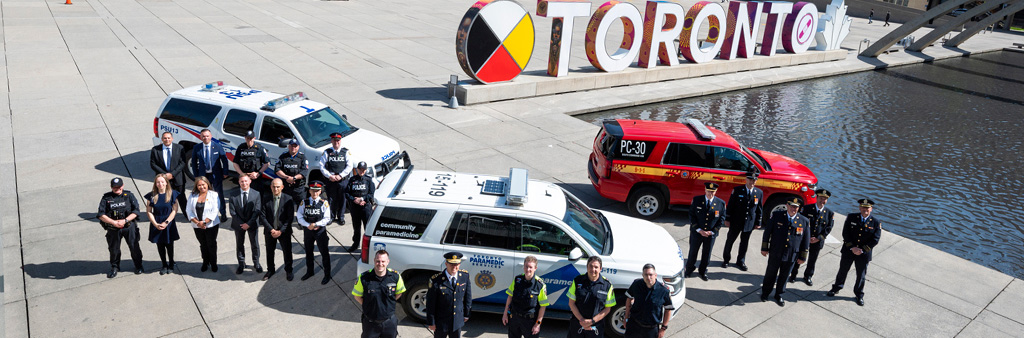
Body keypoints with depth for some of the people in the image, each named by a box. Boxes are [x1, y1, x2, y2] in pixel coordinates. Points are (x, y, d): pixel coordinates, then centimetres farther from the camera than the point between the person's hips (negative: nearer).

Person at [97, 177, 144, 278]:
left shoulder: (129, 195, 0)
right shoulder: (106, 197, 0)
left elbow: (136, 211, -4)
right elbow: (101, 215, -3)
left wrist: (125, 220, -16)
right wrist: (113, 222, -15)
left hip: (129, 226, -1)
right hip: (113, 228, 1)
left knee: (134, 247, 2)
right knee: (114, 249, 11)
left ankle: (138, 266, 20)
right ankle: (114, 267, 32)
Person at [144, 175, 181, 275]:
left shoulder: (172, 194, -5)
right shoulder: (151, 195, -1)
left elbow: (175, 210, -5)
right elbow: (149, 211, 2)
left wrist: (166, 222, -12)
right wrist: (156, 224, -9)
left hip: (169, 224, -1)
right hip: (156, 224, 2)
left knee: (169, 245, 4)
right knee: (160, 246, 6)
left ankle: (171, 264, 23)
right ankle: (164, 265, 22)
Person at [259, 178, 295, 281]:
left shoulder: (288, 199, -9)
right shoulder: (266, 200, -3)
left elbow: (290, 217, -10)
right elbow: (262, 217, -4)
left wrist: (281, 231, -15)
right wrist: (271, 230, -14)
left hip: (284, 231, -2)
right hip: (270, 231, 2)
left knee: (287, 251, 9)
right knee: (270, 252, 16)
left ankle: (288, 270, 29)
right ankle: (270, 270, 37)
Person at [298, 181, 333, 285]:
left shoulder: (324, 203, -8)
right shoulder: (304, 202, 0)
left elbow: (327, 219, -9)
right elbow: (300, 217, -2)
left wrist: (316, 224, -20)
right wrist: (308, 225, -15)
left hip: (320, 230, -3)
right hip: (307, 230, 3)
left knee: (324, 253, 1)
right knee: (308, 252, 19)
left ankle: (327, 274, 12)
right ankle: (309, 272, 39)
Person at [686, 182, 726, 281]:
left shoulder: (721, 203, -6)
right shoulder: (696, 200, -8)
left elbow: (721, 219, -1)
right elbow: (691, 216, -6)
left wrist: (712, 231, -10)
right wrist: (699, 230, -14)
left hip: (711, 234, 1)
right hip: (696, 232, 0)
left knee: (706, 254, 15)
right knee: (692, 252, 13)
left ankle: (703, 272, 36)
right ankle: (689, 270, 35)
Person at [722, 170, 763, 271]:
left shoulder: (759, 193, -2)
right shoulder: (737, 190, -9)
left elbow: (759, 209, 5)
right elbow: (730, 205, -5)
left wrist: (758, 222, 6)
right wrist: (727, 219, -5)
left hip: (749, 223, 2)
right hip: (736, 222, -2)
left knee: (744, 243, 13)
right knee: (730, 240, 11)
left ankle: (740, 261, 30)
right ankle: (726, 259, 28)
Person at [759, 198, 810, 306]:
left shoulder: (804, 221, -4)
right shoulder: (776, 216, -8)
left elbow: (806, 240, 2)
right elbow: (767, 232, -1)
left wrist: (802, 257, 3)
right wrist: (764, 248, 0)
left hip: (791, 256, 1)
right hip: (775, 254, -1)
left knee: (784, 276, 15)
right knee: (771, 274, 14)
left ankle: (779, 295, 34)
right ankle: (765, 293, 33)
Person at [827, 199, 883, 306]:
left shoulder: (876, 223, -8)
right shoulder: (851, 217, -6)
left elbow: (875, 240, -8)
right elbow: (845, 233, -8)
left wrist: (862, 250, -15)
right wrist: (852, 247, -16)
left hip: (864, 254, -1)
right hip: (848, 251, 1)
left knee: (861, 275, 13)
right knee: (843, 271, 16)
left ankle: (859, 295, 32)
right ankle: (836, 288, 37)